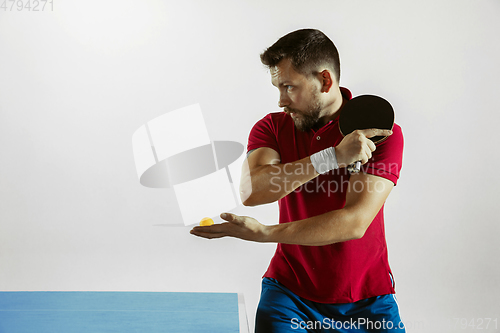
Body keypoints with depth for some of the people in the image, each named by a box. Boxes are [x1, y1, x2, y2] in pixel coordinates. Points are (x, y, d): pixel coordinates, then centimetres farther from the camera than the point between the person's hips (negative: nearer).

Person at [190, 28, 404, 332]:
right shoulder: (272, 127, -1)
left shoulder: (381, 133, -12)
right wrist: (332, 157, -29)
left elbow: (354, 223, -23)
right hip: (290, 291, 1)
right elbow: (250, 192, -21)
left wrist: (262, 233, -28)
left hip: (366, 297, -1)